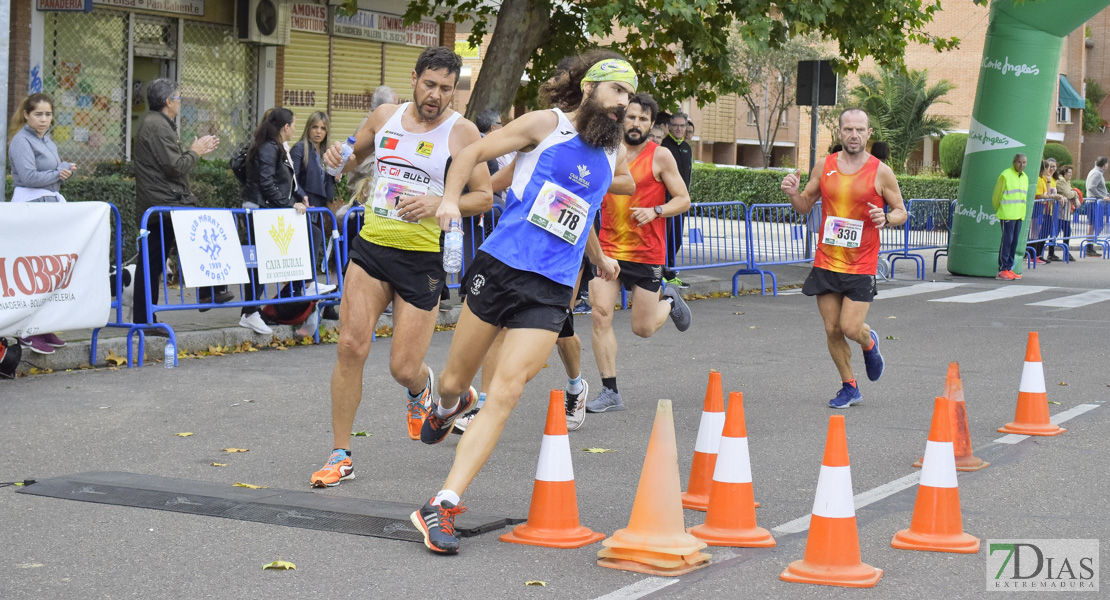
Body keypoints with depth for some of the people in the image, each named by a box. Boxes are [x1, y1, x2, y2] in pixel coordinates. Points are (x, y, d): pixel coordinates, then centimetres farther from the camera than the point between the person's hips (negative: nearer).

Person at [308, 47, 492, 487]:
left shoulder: (462, 133, -3)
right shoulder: (385, 117, 8)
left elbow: (484, 198, -2)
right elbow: (353, 158, 24)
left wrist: (439, 204, -19)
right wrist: (337, 157, 0)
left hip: (422, 259, -3)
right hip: (371, 248, 3)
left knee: (403, 368, -2)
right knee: (351, 346, -11)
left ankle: (420, 386, 39)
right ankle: (341, 456, 0)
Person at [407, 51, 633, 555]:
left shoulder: (614, 155, 14)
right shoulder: (545, 125, 0)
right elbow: (472, 153, 4)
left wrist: (598, 257, 44)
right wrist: (451, 197, -11)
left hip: (550, 290, 3)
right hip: (500, 266, -2)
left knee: (505, 395, -12)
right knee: (454, 380, 10)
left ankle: (442, 507, -12)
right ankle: (449, 404, 50)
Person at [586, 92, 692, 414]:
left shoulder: (660, 156, -5)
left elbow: (683, 200, -4)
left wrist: (655, 212, -20)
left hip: (647, 254, -3)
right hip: (608, 248, 3)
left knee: (643, 328, 3)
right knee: (601, 315, -12)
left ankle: (669, 301, 39)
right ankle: (610, 393, -5)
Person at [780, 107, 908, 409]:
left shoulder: (880, 172, -4)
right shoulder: (824, 166, 4)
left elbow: (901, 212, 3)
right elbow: (805, 206, 13)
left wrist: (886, 219, -19)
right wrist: (793, 194, -9)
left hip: (861, 265, -3)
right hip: (826, 262, 3)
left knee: (850, 328, -10)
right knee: (832, 331, 4)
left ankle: (869, 342, 27)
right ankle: (849, 387, 22)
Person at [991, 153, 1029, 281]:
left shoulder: (1025, 177, 14)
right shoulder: (1005, 175, -9)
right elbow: (996, 196, -3)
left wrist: (1022, 213, 19)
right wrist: (999, 211, 6)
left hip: (1019, 215, 7)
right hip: (1007, 215, -7)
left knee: (1014, 242, 8)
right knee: (1006, 240, -9)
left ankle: (1009, 268, 13)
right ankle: (1002, 270, -6)